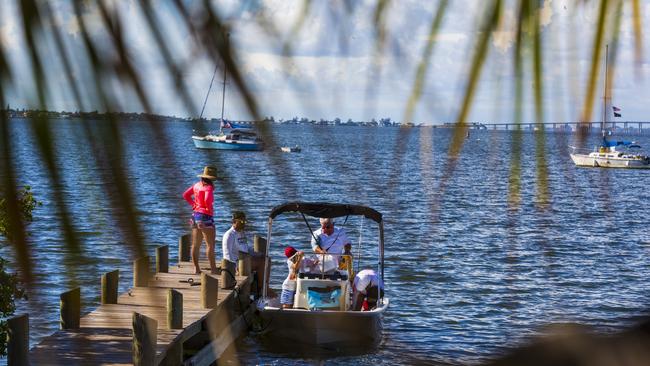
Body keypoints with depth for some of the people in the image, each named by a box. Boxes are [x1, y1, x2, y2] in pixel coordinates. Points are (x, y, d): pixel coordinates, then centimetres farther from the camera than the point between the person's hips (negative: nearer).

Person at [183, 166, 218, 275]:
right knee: (210, 244, -3)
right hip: (205, 216, -8)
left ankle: (196, 268, 15)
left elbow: (186, 195, 15)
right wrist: (209, 208, -13)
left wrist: (194, 204, 12)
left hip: (195, 214, 8)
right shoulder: (208, 187, -17)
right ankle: (213, 268, -3)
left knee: (196, 245, 11)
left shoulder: (197, 185, 7)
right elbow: (207, 200, -32)